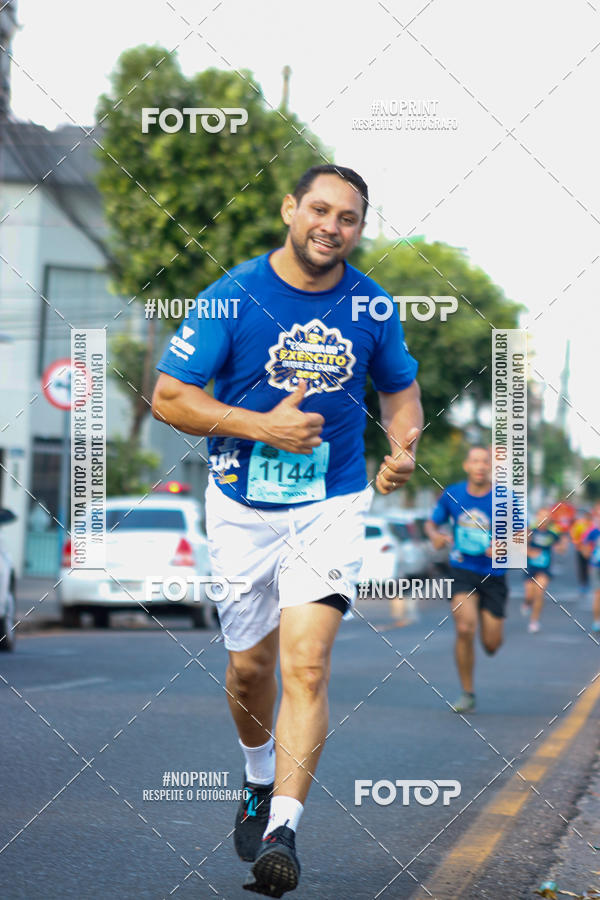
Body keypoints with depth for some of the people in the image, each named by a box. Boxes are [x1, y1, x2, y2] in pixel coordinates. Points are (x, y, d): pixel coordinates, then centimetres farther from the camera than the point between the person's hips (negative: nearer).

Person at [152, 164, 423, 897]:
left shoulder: (371, 306, 0)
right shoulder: (235, 295, -9)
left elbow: (400, 387, 17)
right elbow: (167, 397, -9)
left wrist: (403, 446, -4)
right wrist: (263, 427, -20)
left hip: (331, 506, 0)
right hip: (242, 507, 0)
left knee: (307, 665, -16)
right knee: (249, 666, 13)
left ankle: (283, 830, -18)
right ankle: (259, 783, 41)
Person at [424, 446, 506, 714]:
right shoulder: (452, 494, -1)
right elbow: (431, 524, 13)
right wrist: (436, 536, -10)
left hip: (493, 576, 0)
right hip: (462, 571, 0)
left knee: (491, 645, 2)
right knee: (465, 629, -21)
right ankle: (467, 694, -5)